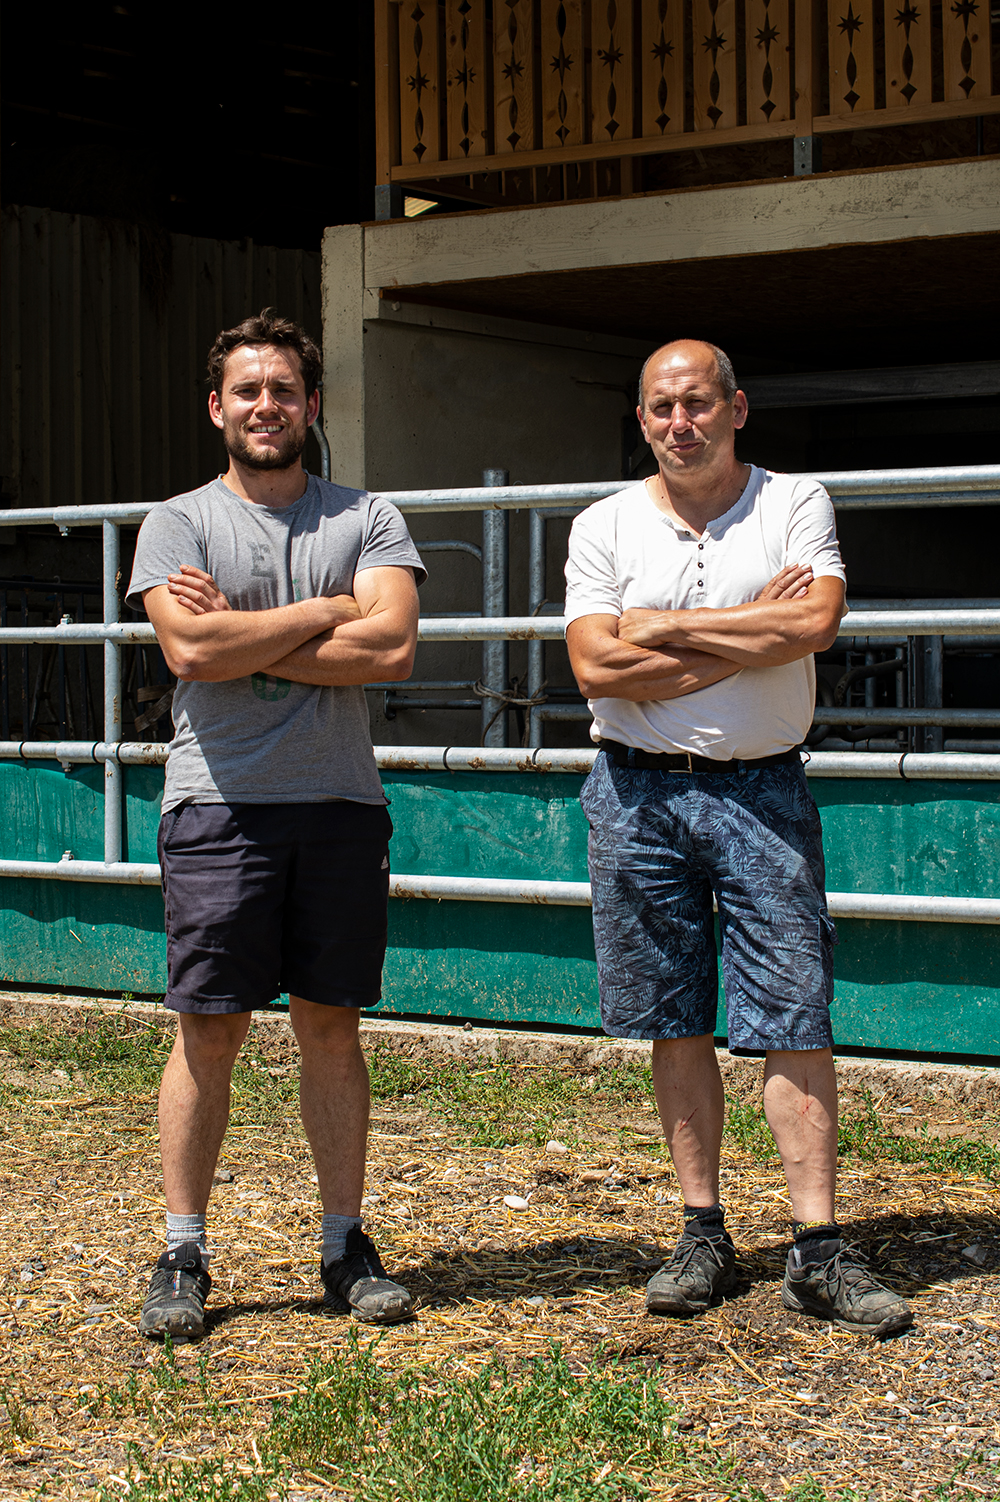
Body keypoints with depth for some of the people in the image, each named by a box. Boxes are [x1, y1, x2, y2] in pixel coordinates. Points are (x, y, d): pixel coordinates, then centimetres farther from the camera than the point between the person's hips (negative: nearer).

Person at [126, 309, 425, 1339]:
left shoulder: (367, 520, 10)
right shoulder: (178, 522, 6)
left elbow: (391, 646, -7)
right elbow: (193, 650, -11)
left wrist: (245, 639, -8)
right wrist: (325, 613, -6)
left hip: (340, 803, 2)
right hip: (220, 802, -1)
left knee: (331, 1026, 6)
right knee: (208, 1030, -1)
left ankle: (345, 1247, 15)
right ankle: (183, 1255, 9)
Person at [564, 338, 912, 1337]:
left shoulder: (795, 505, 4)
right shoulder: (605, 527, 6)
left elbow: (814, 623, -14)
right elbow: (597, 667, -8)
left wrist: (666, 626, -10)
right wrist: (752, 631, -10)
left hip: (763, 790, -1)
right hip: (639, 793, 1)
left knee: (796, 1021, -5)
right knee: (678, 1025, 6)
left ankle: (816, 1252, -2)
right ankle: (704, 1235, 16)